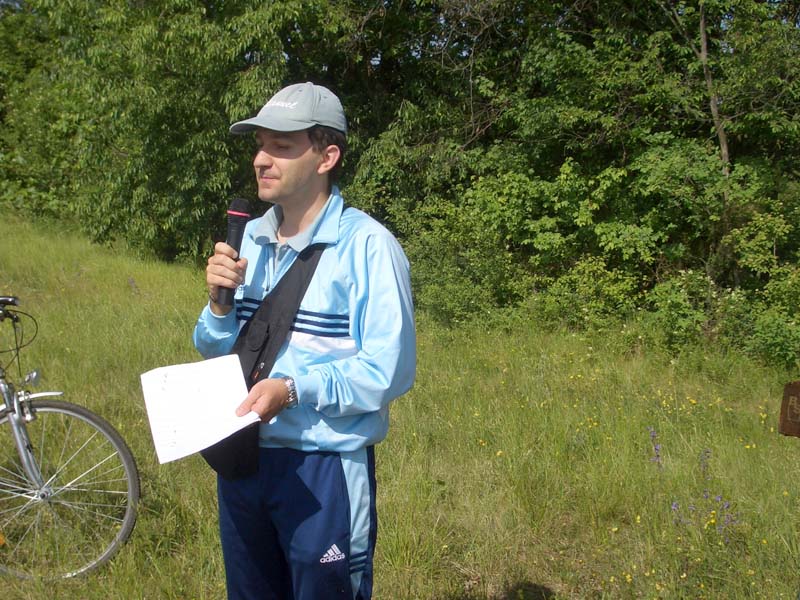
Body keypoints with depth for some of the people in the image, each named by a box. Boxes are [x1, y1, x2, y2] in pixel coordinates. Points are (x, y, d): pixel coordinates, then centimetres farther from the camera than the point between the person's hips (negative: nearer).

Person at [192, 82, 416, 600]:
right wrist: (219, 301, -8)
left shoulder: (368, 245, -15)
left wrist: (295, 388, -28)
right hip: (241, 459, 6)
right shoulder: (250, 239, 5)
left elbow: (390, 370, -19)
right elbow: (215, 349, 11)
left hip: (324, 470, -6)